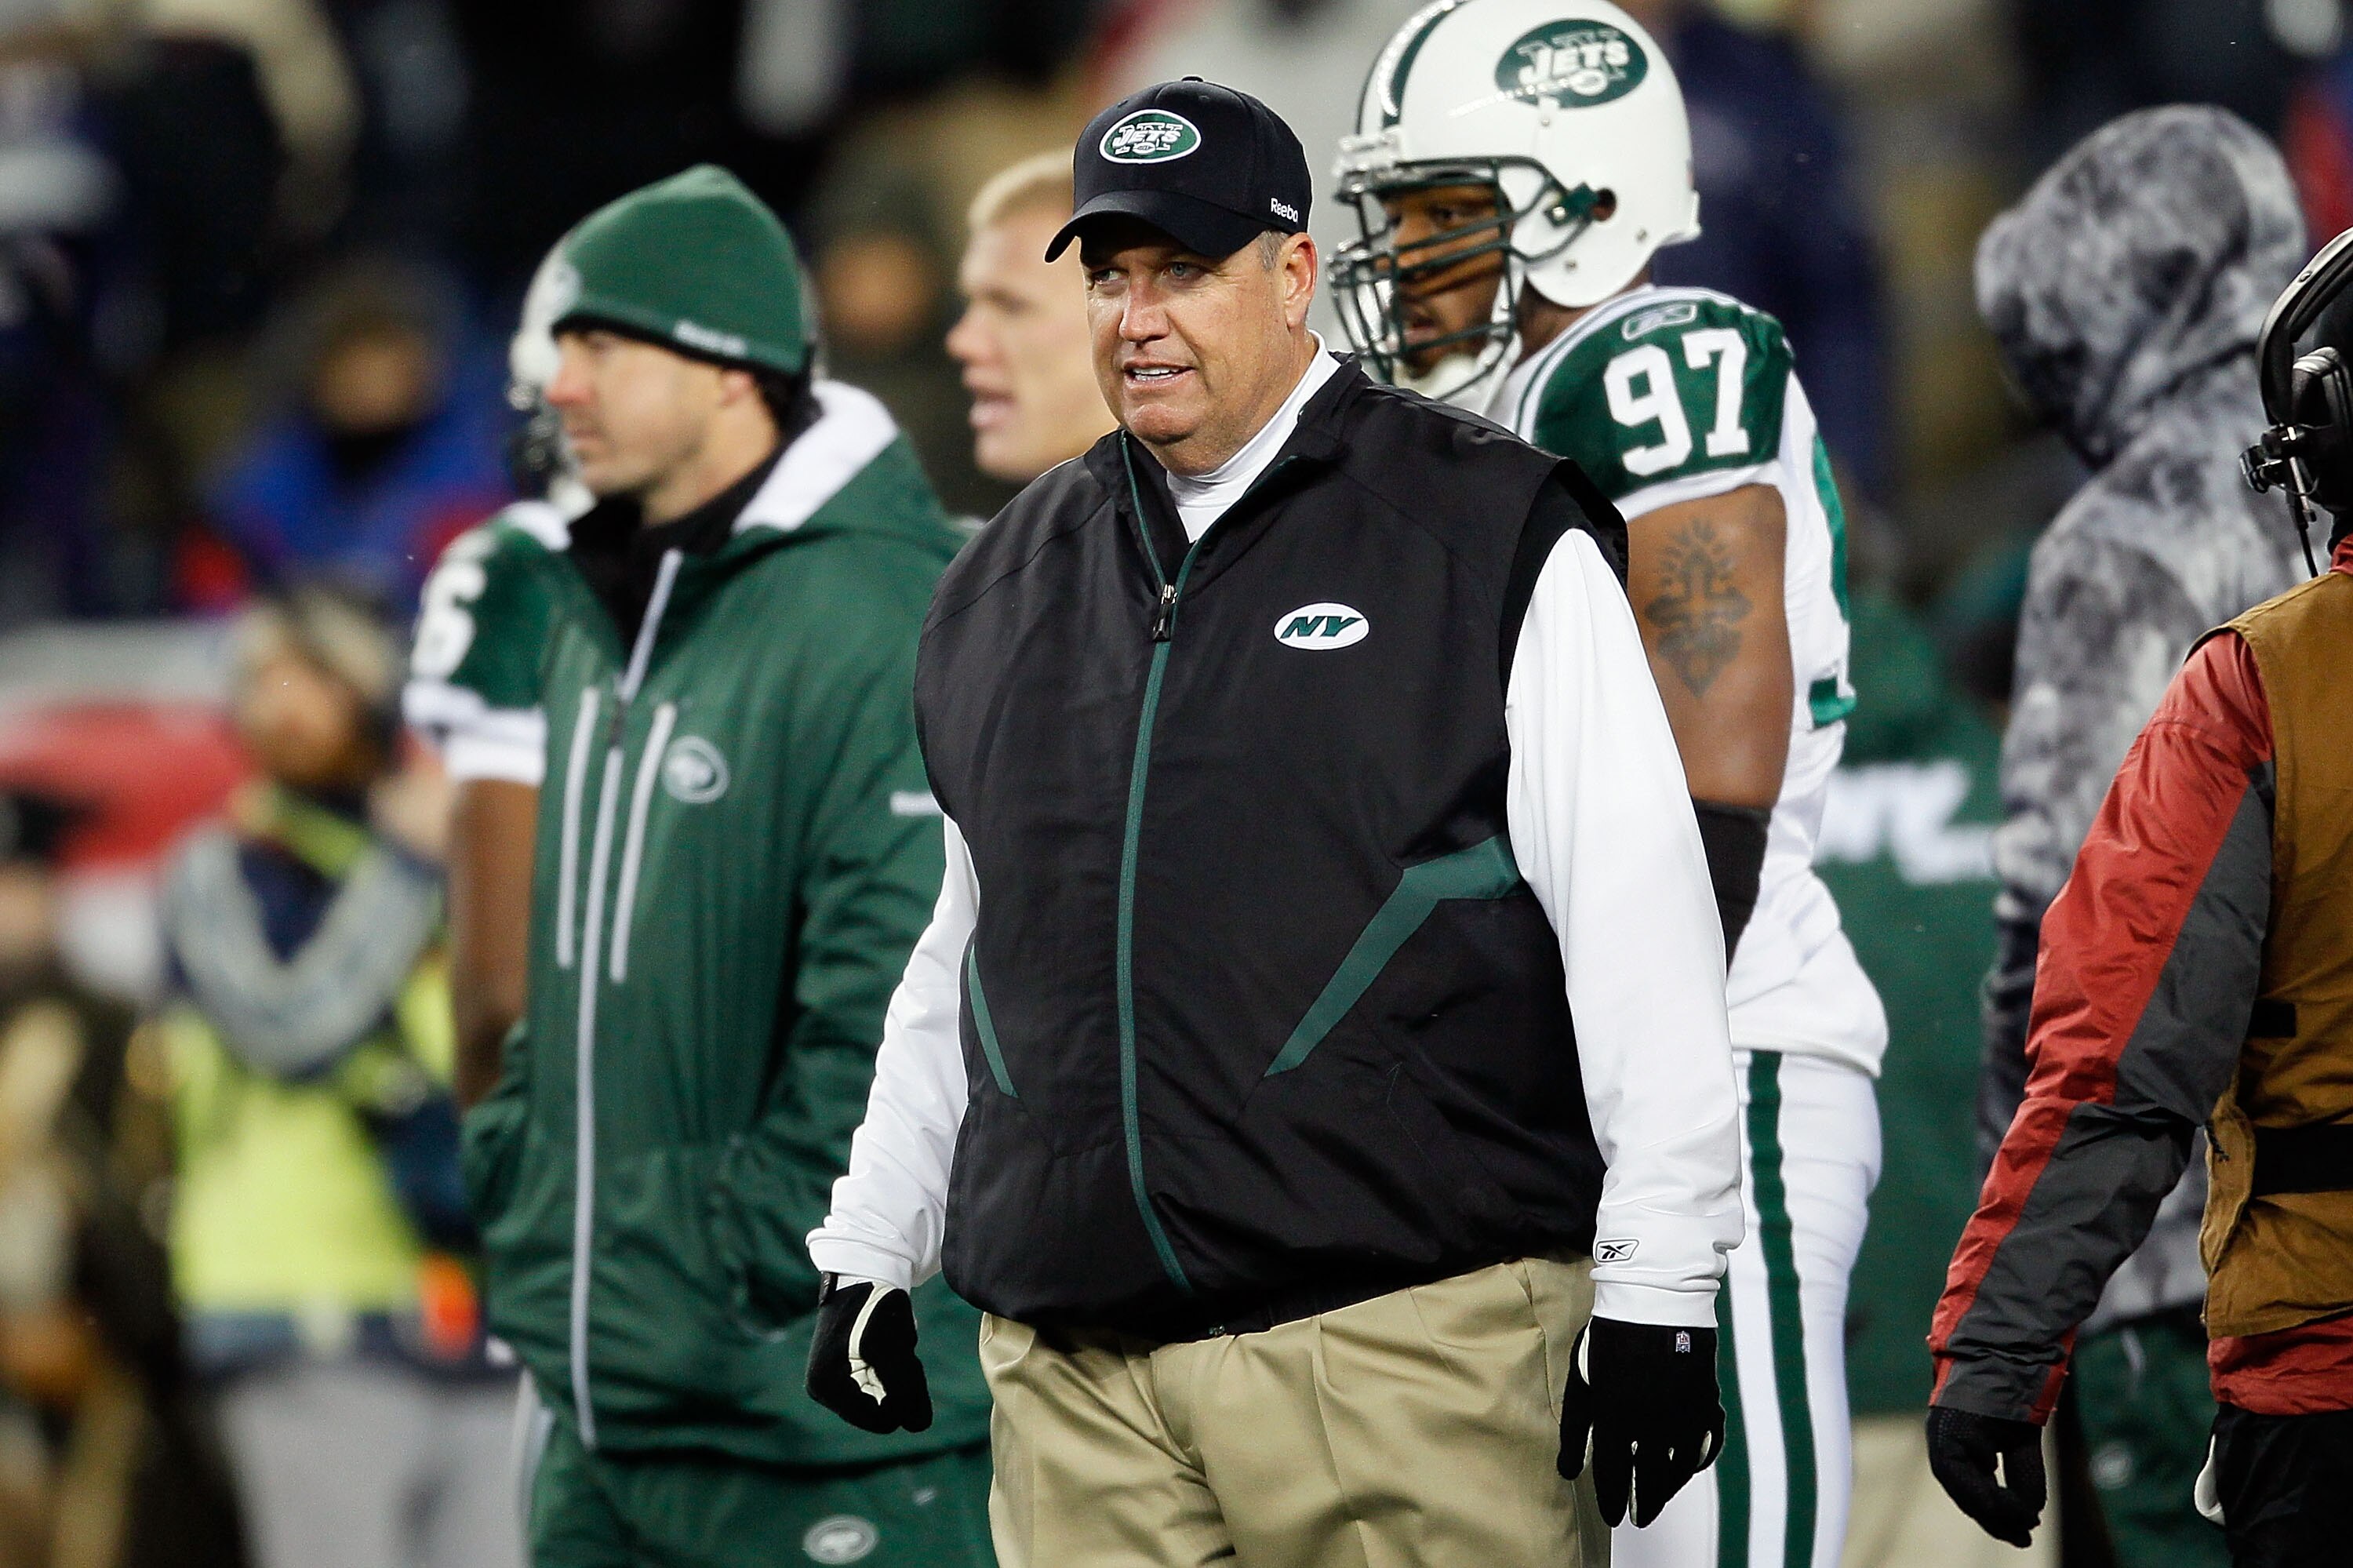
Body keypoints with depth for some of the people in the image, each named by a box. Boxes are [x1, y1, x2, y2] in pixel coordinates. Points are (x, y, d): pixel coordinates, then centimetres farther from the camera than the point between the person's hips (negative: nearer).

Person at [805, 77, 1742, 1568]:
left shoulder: (1488, 538, 0)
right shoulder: (1015, 581, 18)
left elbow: (1640, 933, -4)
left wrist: (1656, 1289, -8)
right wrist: (870, 1248, 26)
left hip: (1405, 1335, -5)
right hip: (1082, 1375, 5)